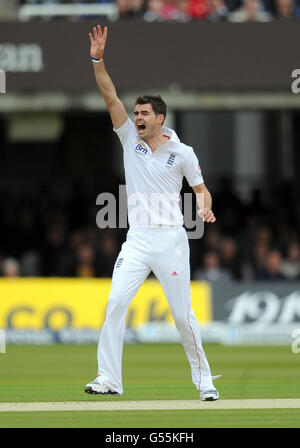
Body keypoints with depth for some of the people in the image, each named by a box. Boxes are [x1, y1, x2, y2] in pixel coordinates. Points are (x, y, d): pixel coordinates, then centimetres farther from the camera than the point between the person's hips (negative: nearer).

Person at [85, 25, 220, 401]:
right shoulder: (130, 139, 7)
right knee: (115, 304, -12)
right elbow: (110, 97, 0)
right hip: (137, 242, 2)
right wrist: (98, 59, -9)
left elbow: (201, 189, 7)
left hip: (171, 240, -2)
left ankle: (203, 378, 13)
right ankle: (109, 378, -11)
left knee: (183, 314, 0)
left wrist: (205, 208, -16)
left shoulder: (182, 153, 1)